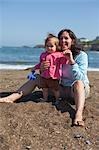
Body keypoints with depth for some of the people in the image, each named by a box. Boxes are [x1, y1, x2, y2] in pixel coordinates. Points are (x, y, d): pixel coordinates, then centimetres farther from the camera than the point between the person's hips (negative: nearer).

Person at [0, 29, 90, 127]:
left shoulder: (81, 55, -13)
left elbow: (80, 78, -24)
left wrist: (72, 61, -35)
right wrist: (42, 69, -19)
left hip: (81, 89, -5)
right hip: (63, 88, 5)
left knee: (78, 83, -40)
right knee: (36, 78, -4)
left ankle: (78, 115, -60)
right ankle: (11, 98, -15)